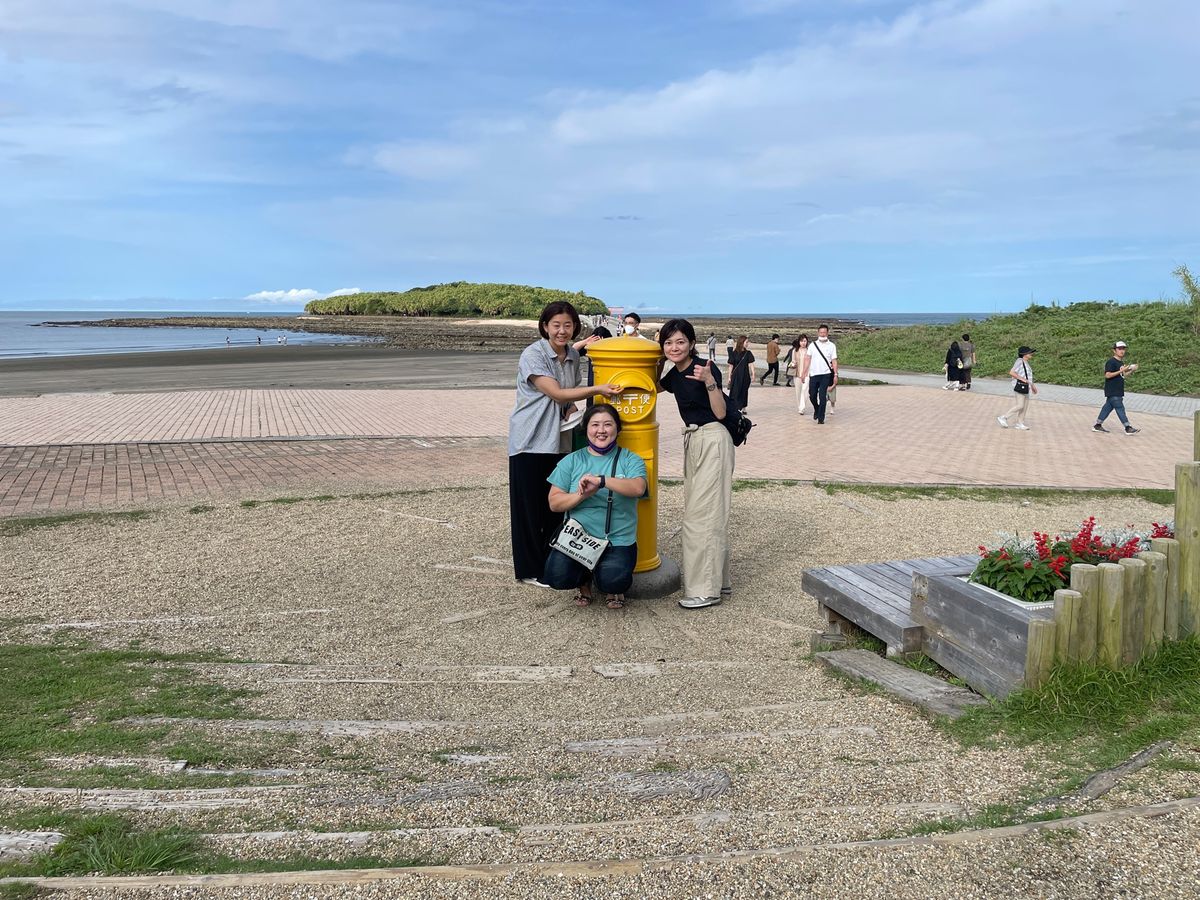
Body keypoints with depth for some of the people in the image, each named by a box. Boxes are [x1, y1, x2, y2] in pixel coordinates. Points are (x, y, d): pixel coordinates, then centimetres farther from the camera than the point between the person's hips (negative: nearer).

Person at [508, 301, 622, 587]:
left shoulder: (573, 355, 8)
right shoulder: (533, 355, -14)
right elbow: (556, 393, -21)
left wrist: (572, 411, -2)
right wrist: (597, 389, -30)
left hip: (557, 440, 6)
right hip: (530, 441, -6)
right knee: (530, 506, 1)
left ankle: (552, 563, 22)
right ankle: (530, 570, 10)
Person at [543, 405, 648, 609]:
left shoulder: (631, 460, 5)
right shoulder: (571, 461, 9)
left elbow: (637, 488, -17)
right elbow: (554, 502, 3)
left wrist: (601, 480, -26)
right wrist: (581, 495, -16)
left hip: (618, 541, -1)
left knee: (613, 581, -29)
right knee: (557, 577, -24)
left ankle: (613, 588, 13)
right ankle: (584, 581, 15)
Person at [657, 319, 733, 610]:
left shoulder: (706, 369, -13)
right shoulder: (674, 375, 10)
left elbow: (720, 412, -18)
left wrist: (709, 381, -30)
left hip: (712, 440, -9)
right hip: (693, 441, 9)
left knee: (703, 513, -9)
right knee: (698, 512, 13)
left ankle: (707, 589, -3)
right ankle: (718, 582, 24)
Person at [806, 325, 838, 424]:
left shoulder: (831, 346, 4)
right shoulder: (812, 345, 8)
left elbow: (834, 361, 3)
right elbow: (808, 359, 8)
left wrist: (835, 375, -3)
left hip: (825, 375, -2)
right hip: (813, 374, 2)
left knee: (822, 396, -8)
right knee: (812, 395, 6)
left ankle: (821, 418, -4)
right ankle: (816, 410, 36)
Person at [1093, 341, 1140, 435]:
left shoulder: (1121, 362, 16)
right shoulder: (1111, 362, -13)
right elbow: (1107, 375, -21)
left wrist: (1130, 370, 11)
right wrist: (1121, 371, -24)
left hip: (1118, 391, 9)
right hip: (1112, 391, -9)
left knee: (1108, 407, 11)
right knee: (1120, 408, -6)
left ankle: (1097, 426, 17)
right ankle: (1128, 428, -3)